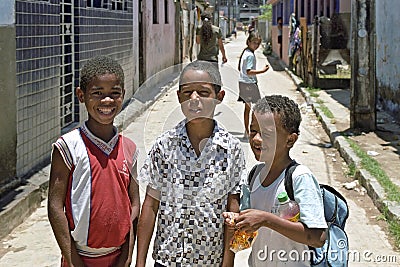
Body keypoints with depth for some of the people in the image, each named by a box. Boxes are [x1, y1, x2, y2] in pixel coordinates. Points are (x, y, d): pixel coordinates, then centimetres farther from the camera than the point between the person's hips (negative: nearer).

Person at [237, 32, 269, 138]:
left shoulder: (245, 52, 11)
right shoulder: (250, 55, -18)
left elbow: (239, 68, 19)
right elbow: (249, 71, -25)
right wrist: (262, 70, -25)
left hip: (243, 82, 10)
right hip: (249, 83, -10)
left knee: (247, 107, 14)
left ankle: (247, 131, 19)